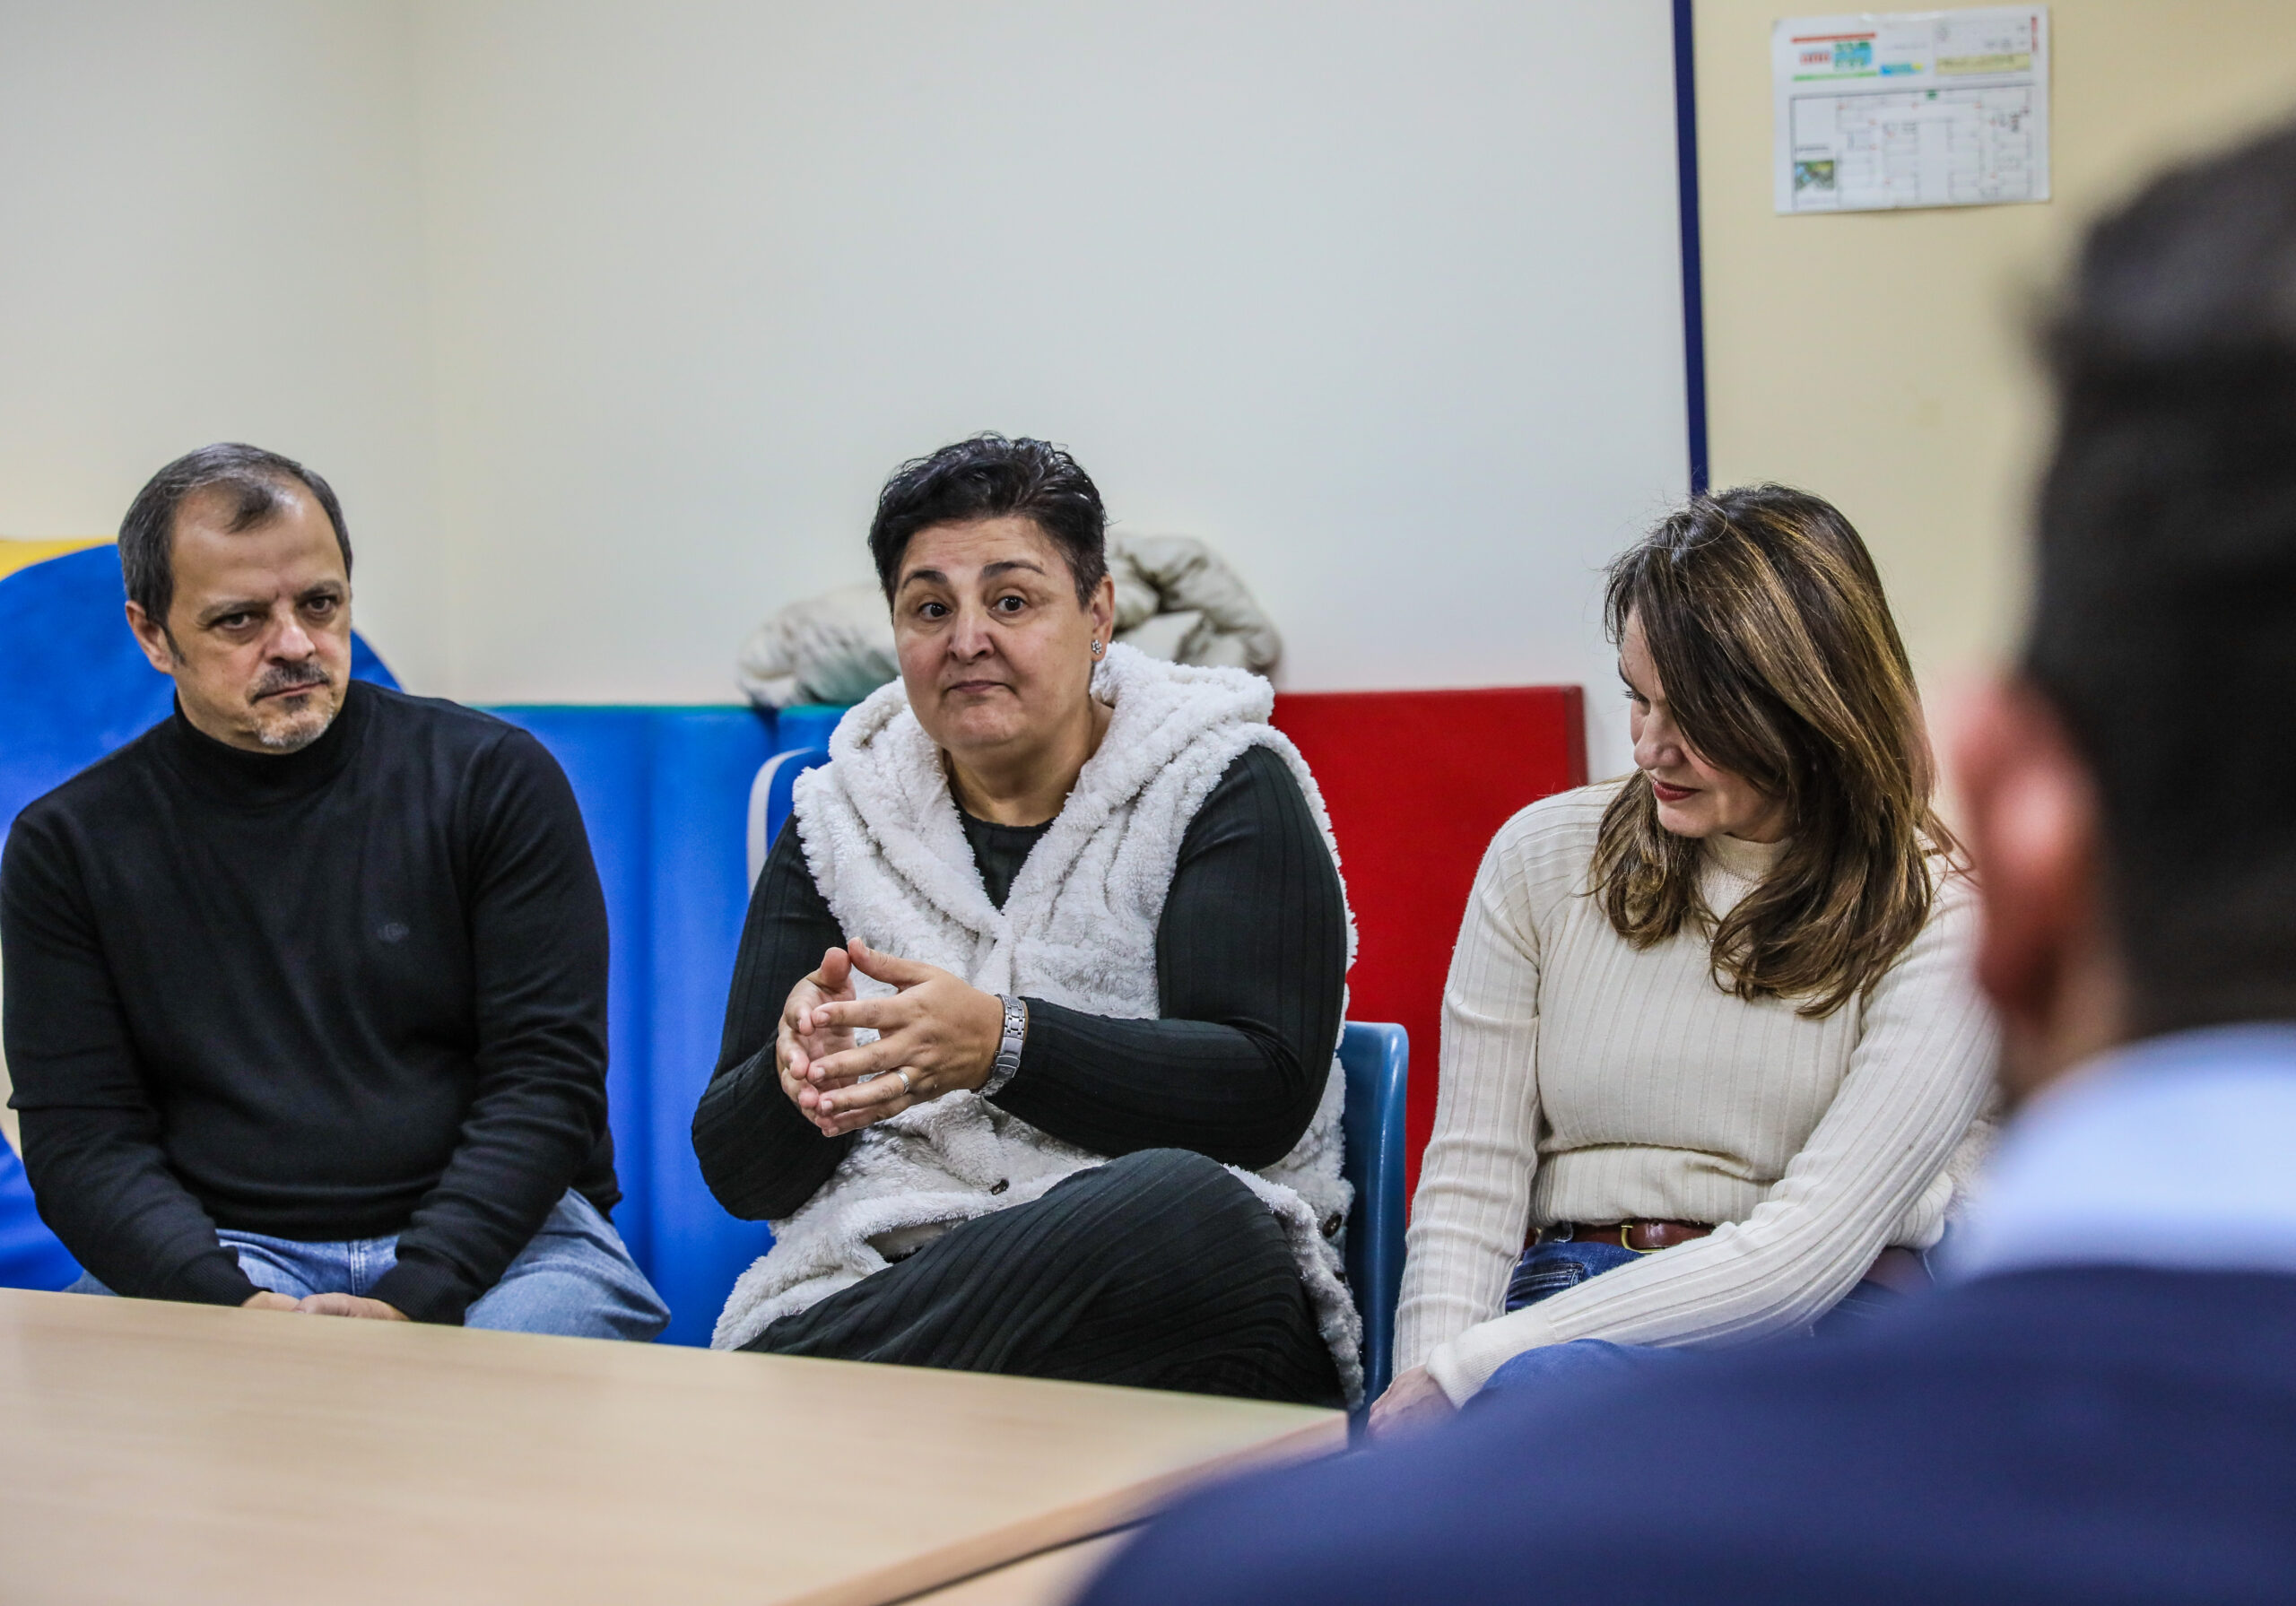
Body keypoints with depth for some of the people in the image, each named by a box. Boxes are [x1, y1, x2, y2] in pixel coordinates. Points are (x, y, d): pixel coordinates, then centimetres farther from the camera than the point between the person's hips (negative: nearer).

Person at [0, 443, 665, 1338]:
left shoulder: (494, 779, 3)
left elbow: (546, 1080, -2)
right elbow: (81, 1137, 1)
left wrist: (412, 1301, -17)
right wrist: (232, 1304, -18)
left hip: (481, 1236, 0)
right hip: (225, 1255, 0)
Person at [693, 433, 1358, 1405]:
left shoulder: (1224, 789, 6)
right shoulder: (839, 823, 14)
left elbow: (1266, 1097, -8)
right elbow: (737, 1174, 10)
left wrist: (1000, 1045, -23)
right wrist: (797, 1079, -15)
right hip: (876, 1279, -1)